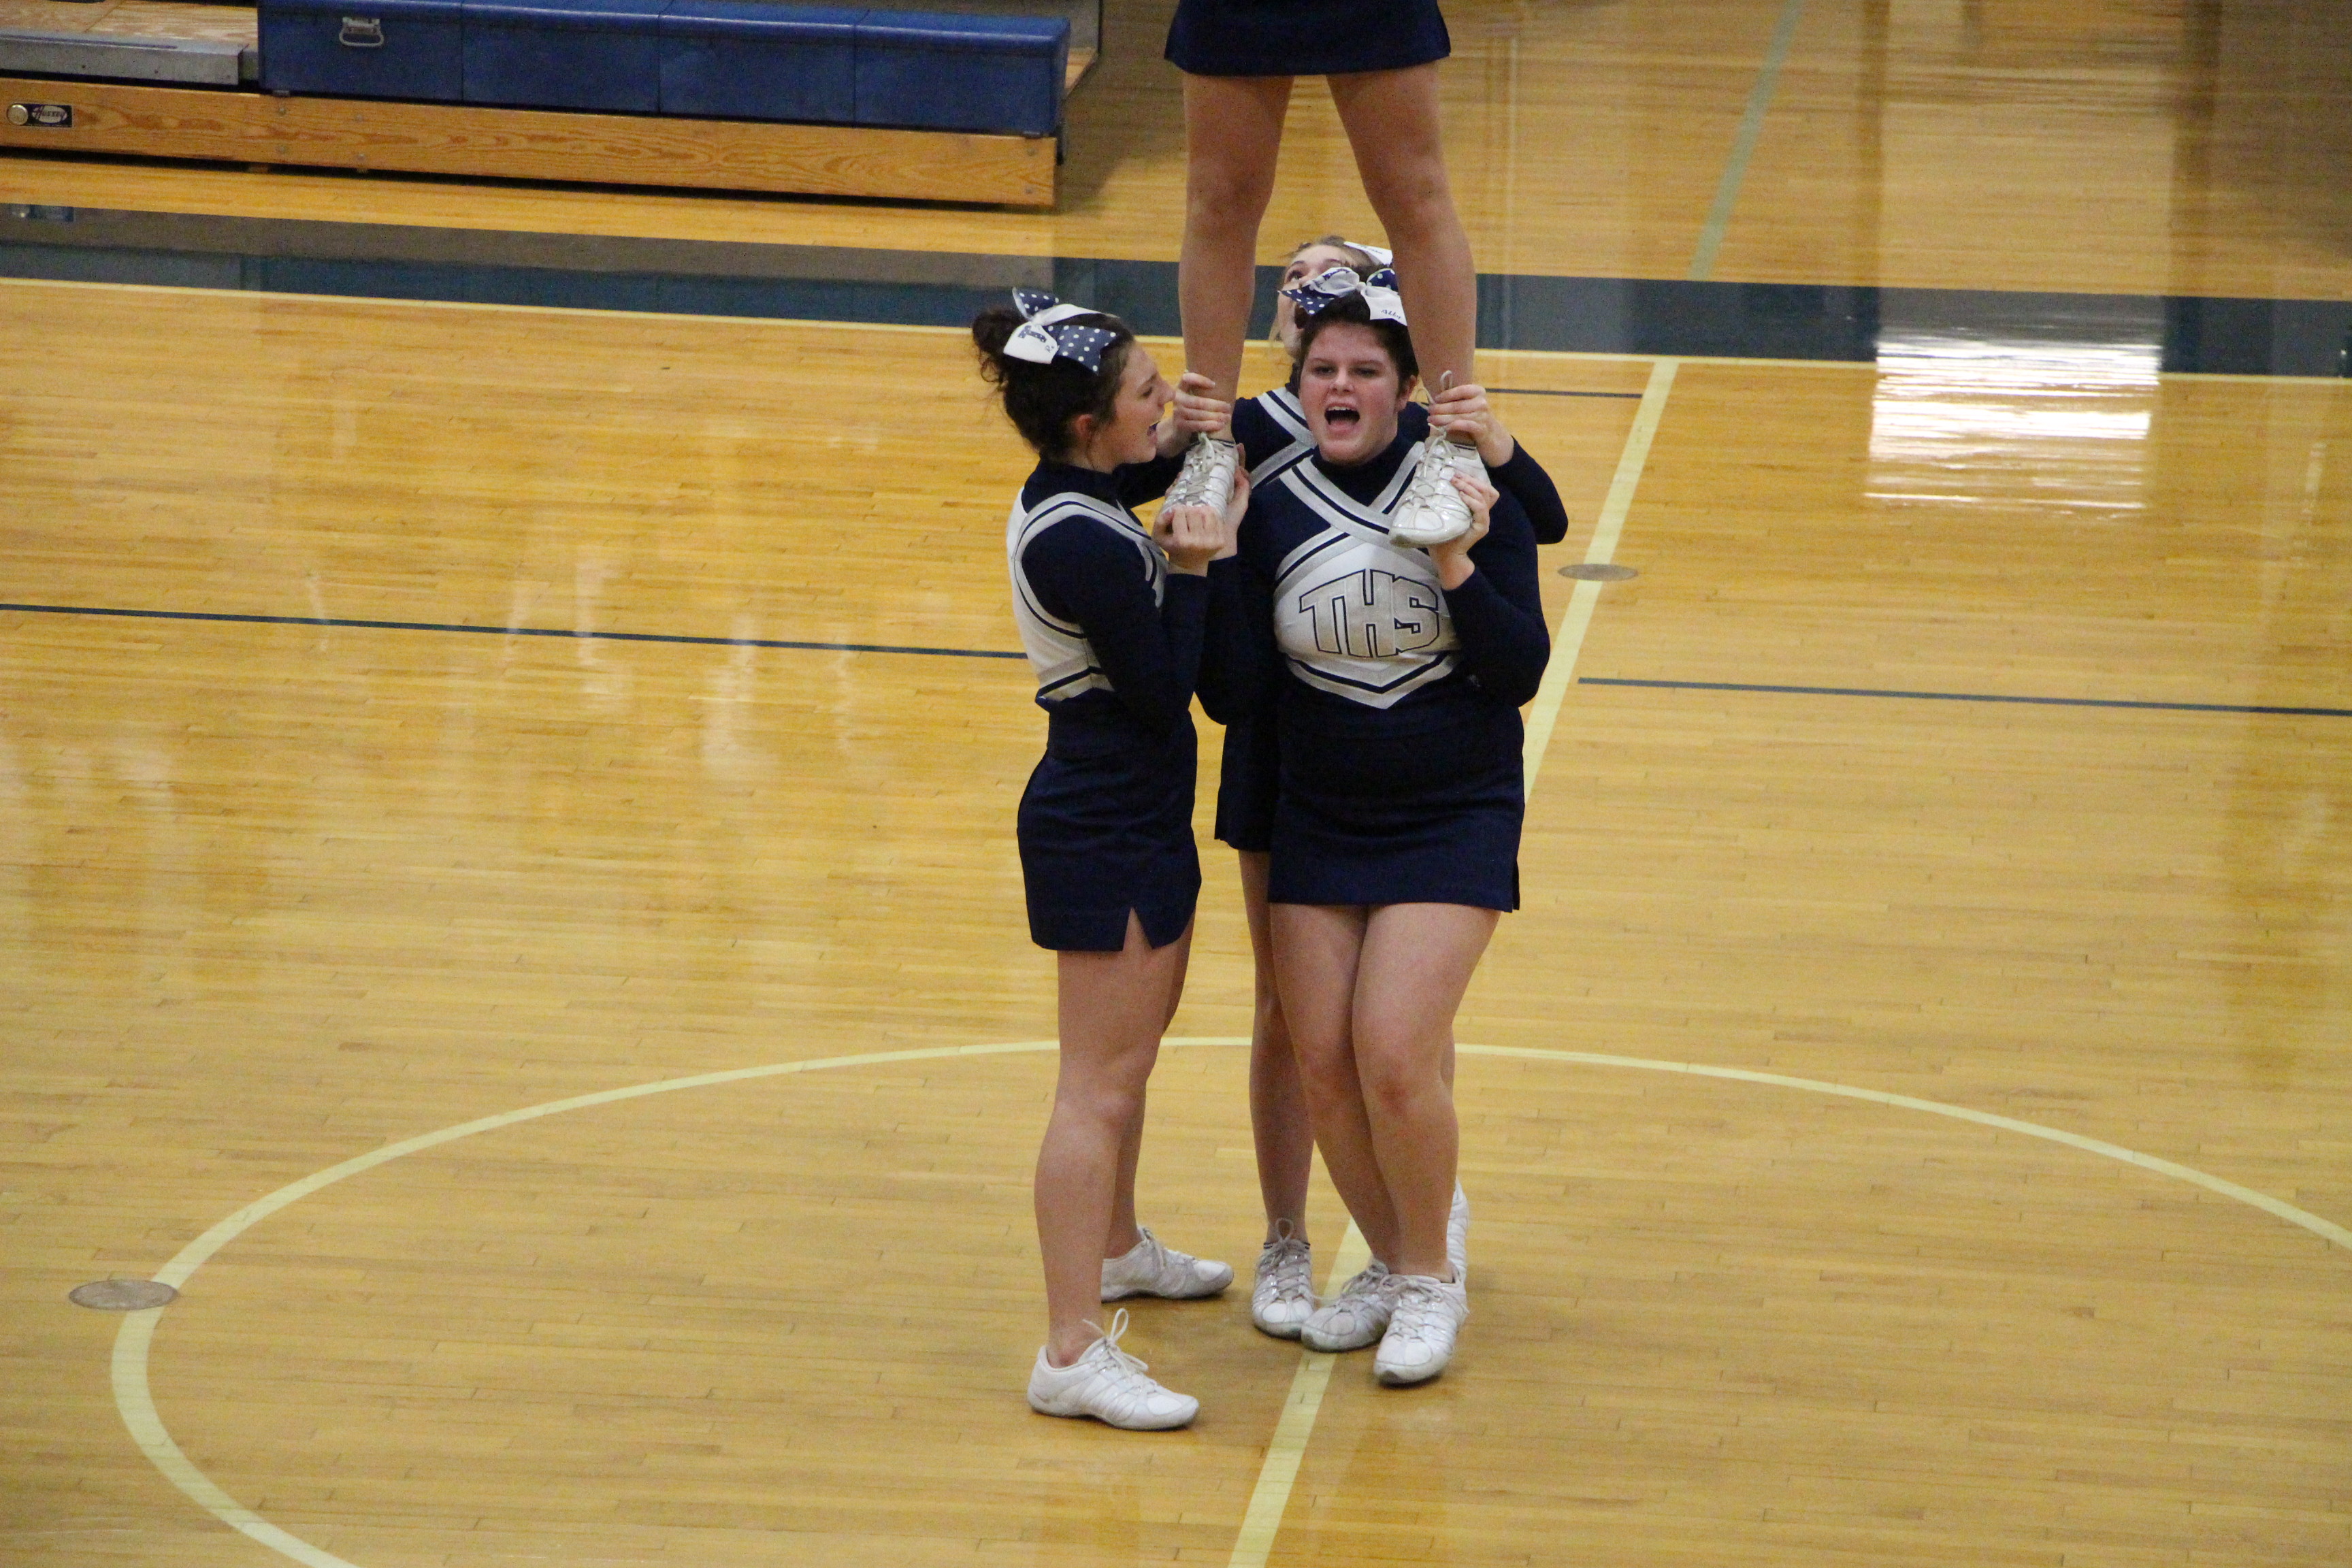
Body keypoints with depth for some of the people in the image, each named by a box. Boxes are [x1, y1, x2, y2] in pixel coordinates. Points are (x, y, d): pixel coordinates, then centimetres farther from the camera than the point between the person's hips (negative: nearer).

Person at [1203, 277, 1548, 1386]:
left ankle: (1431, 1277, 9)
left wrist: (1459, 569, -24)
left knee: (1394, 1057, -14)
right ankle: (1388, 1264, 25)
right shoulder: (1268, 507, -5)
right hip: (1317, 822, 3)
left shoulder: (1466, 493, -10)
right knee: (1322, 1064, 1)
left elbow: (1521, 675, -10)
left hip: (1453, 823, -3)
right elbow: (1232, 698, -7)